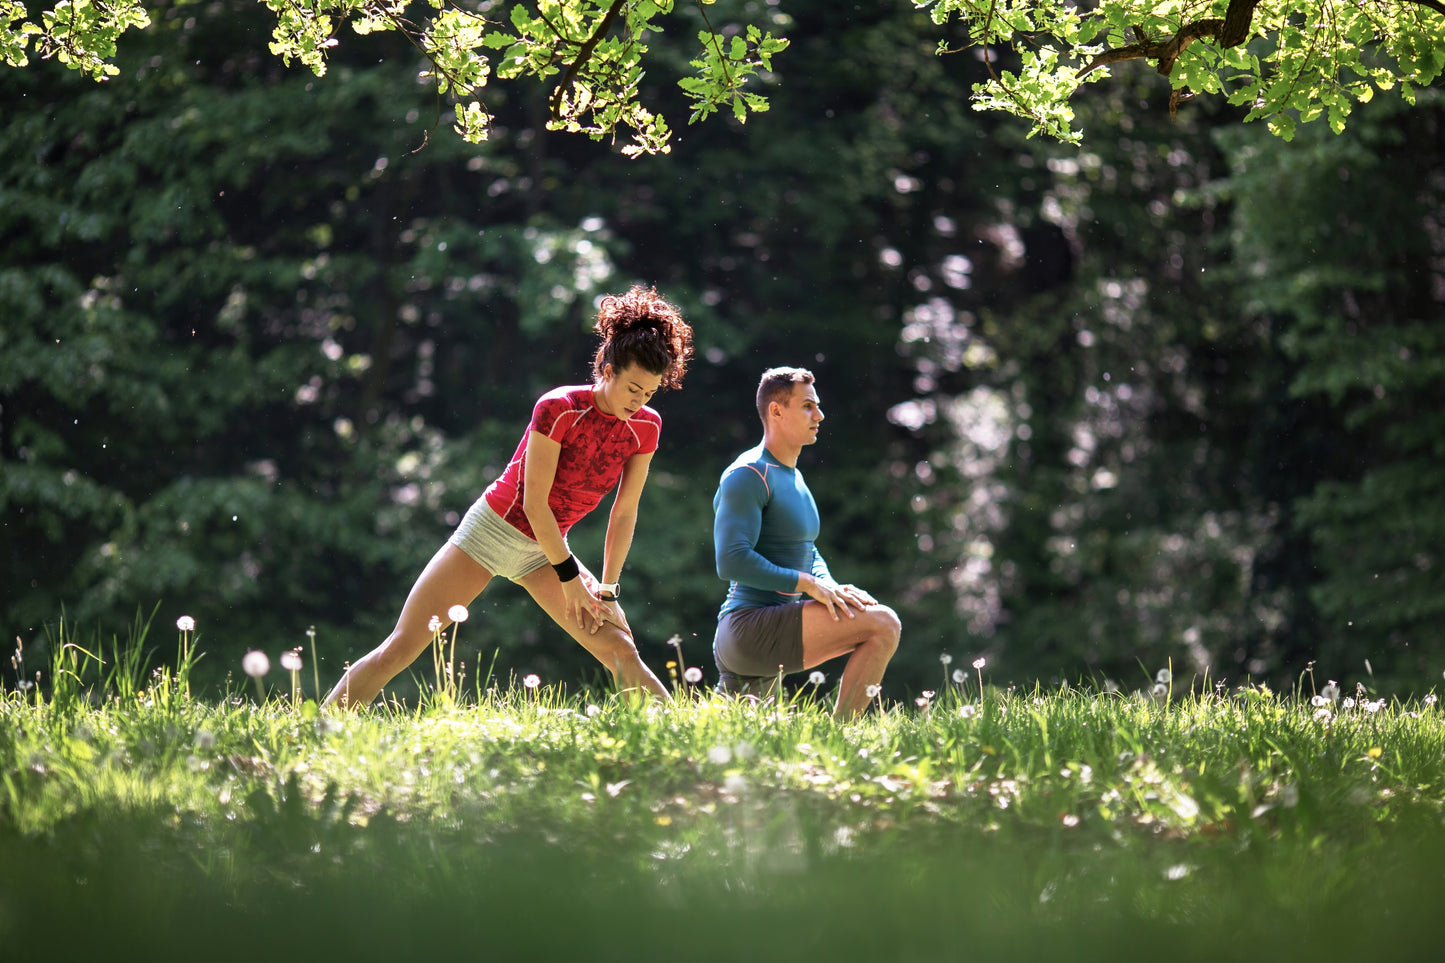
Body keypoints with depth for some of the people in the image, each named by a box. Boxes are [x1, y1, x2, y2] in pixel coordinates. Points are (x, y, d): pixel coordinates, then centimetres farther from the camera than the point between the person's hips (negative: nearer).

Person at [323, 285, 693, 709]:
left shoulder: (645, 427, -6)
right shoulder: (559, 409, -21)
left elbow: (625, 513, 1)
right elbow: (534, 504, -18)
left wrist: (607, 589, -2)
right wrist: (569, 576, -14)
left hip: (544, 550, 5)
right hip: (492, 528, -5)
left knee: (622, 653, -9)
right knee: (399, 648, -8)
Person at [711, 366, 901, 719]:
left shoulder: (794, 477, 22)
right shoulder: (748, 475, -10)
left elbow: (809, 555, 28)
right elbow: (731, 562, -21)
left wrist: (830, 588, 4)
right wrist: (808, 584, -20)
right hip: (749, 626, -11)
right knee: (883, 623, -18)